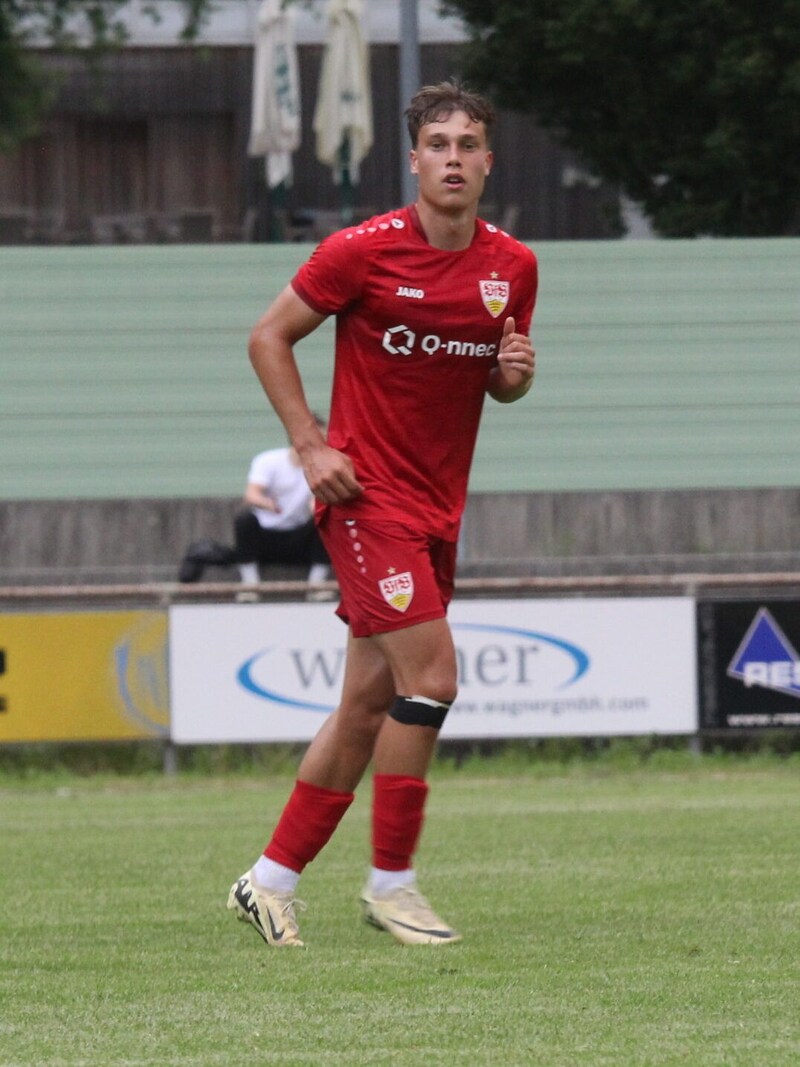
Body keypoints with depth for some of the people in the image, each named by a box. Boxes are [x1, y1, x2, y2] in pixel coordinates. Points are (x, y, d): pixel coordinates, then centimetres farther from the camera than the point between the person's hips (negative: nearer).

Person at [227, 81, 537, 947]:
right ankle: (390, 882, -5)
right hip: (368, 492, -6)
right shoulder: (365, 250, -11)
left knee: (368, 705, 8)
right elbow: (269, 338, -3)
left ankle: (271, 881, 17)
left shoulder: (513, 266, 5)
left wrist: (514, 375, -6)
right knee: (430, 673, -16)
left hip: (439, 503, 6)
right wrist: (310, 445, -11)